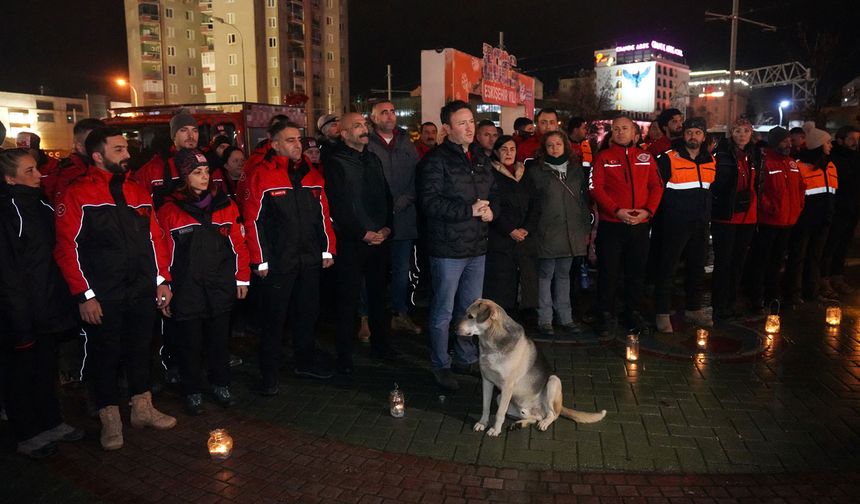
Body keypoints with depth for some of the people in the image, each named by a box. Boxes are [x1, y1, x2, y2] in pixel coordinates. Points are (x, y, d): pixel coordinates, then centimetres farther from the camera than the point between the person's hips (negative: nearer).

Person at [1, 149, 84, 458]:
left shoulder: (39, 205, 8)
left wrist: (60, 302, 12)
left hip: (46, 308, 8)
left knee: (46, 368, 19)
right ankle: (28, 436, 24)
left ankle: (51, 423, 35)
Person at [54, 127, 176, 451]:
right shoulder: (77, 194, -8)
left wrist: (162, 280, 6)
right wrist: (84, 295, -15)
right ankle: (110, 420, 25)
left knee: (140, 350, 16)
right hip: (102, 298, -5)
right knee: (105, 356, 9)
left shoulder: (138, 192, 9)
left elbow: (154, 238, 11)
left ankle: (143, 409, 32)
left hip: (142, 293, 5)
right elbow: (67, 248, -12)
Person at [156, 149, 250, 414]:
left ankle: (220, 383, 31)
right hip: (186, 290, -2)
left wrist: (242, 277, 5)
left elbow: (238, 243, 6)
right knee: (190, 341, 9)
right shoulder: (169, 210, -4)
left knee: (220, 338, 13)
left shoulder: (224, 204, 4)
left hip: (221, 287, 2)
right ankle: (192, 390, 27)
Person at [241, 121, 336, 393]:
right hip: (277, 262, -5)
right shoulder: (261, 175, -8)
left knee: (307, 312, 17)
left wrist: (328, 249, 8)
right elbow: (253, 220, -11)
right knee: (274, 318, 4)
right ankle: (270, 374, 17)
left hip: (310, 259, 6)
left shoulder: (311, 175, 10)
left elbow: (323, 215, 12)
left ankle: (306, 361, 34)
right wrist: (260, 260, -12)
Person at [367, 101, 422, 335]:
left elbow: (417, 178, 5)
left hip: (404, 218, 4)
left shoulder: (407, 144, 11)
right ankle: (368, 318, 12)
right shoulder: (367, 145, -3)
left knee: (402, 270, 12)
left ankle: (401, 314, 24)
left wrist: (399, 204, -7)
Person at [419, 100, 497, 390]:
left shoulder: (479, 159, 14)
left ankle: (466, 359, 33)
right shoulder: (436, 160, -10)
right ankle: (440, 365, 18)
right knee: (444, 311, 3)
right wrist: (470, 210, -20)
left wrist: (490, 210, -2)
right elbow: (430, 202, -20)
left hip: (476, 247, 8)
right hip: (447, 249, -7)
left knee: (471, 308, 17)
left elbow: (493, 193, 21)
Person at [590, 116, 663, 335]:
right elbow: (596, 188, -7)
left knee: (637, 271, 11)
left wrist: (648, 210, -9)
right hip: (611, 225, -3)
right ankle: (607, 315, 14)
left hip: (640, 225, 3)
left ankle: (634, 313, 24)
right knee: (608, 272, 2)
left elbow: (657, 186, 7)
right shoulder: (603, 157, 2)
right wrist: (617, 211, -17)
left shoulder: (646, 157, 11)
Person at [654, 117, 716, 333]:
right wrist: (667, 209, -9)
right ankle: (662, 313, 7)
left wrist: (708, 213, 15)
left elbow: (714, 189, 21)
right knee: (667, 268, -2)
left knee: (697, 268, 16)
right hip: (675, 224, -6)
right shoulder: (669, 158, -8)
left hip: (701, 225, 6)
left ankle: (693, 308, 30)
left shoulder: (711, 161, 10)